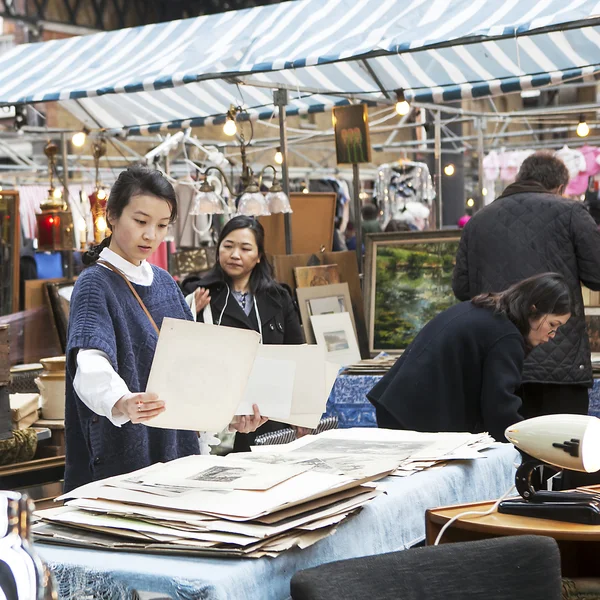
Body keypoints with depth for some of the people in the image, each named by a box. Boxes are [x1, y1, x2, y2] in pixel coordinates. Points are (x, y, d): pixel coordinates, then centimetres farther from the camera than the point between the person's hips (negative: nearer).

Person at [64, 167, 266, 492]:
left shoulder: (164, 282, 10)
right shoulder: (95, 284, -11)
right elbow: (92, 368, -28)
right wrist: (120, 404, -48)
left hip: (176, 445, 7)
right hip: (121, 457, -7)